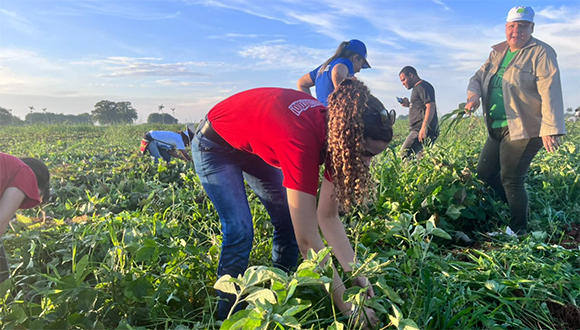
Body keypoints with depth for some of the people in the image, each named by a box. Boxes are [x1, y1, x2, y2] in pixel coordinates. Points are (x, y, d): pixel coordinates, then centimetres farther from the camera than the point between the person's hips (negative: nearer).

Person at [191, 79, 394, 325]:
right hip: (215, 145, -7)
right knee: (240, 230, -17)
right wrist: (347, 306, -33)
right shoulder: (302, 139, -43)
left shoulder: (334, 127, -19)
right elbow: (308, 241, -40)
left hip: (257, 145, 7)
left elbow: (328, 217, -12)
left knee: (289, 221, 0)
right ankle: (227, 317, 5)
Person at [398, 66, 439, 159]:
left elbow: (430, 106, -18)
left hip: (422, 131, -10)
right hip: (419, 130, 10)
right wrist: (409, 105, 15)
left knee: (405, 153, -17)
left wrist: (424, 128, -25)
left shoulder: (423, 86, -6)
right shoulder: (417, 88, 25)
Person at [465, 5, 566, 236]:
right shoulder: (497, 52, 12)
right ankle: (515, 208, 32)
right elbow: (478, 77, 14)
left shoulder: (541, 53, -9)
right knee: (484, 172, 12)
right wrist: (474, 95, -11)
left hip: (524, 130, -8)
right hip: (497, 128, 8)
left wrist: (551, 129, -27)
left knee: (510, 179, -6)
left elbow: (550, 93, -18)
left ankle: (518, 230, 13)